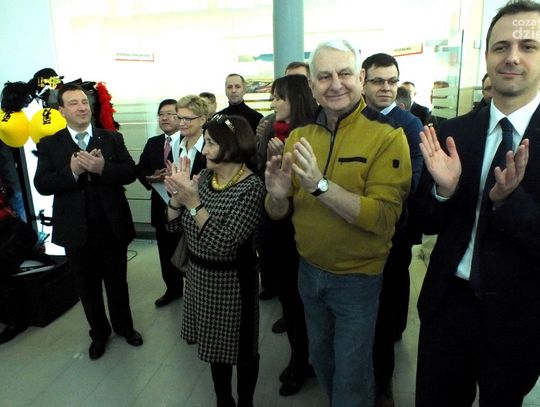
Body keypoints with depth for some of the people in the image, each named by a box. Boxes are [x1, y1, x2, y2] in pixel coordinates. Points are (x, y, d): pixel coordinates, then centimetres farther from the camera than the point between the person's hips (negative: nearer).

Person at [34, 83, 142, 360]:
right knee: (88, 287, 16)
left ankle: (123, 326, 40)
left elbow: (130, 173, -8)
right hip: (76, 230, 0)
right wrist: (72, 170, -24)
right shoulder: (49, 144, -1)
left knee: (117, 282, 18)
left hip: (113, 226, 0)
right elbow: (41, 185, -8)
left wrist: (103, 167, -25)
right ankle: (99, 333, 38)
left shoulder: (113, 138, 1)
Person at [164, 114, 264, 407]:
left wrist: (193, 202, -32)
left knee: (239, 348, 15)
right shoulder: (204, 177, -1)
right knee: (215, 343, 24)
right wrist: (177, 194, -16)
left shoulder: (251, 187, -22)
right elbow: (174, 225, 2)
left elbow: (223, 243, -29)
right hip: (199, 274, 7)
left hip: (232, 281, -7)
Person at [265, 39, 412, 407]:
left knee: (351, 376, 15)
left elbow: (384, 218, -26)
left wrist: (320, 184, -33)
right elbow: (279, 213, 1)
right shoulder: (298, 138, -3)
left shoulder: (388, 137, -17)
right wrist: (278, 195, -22)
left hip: (357, 278, -5)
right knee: (320, 358, 27)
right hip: (309, 270, 5)